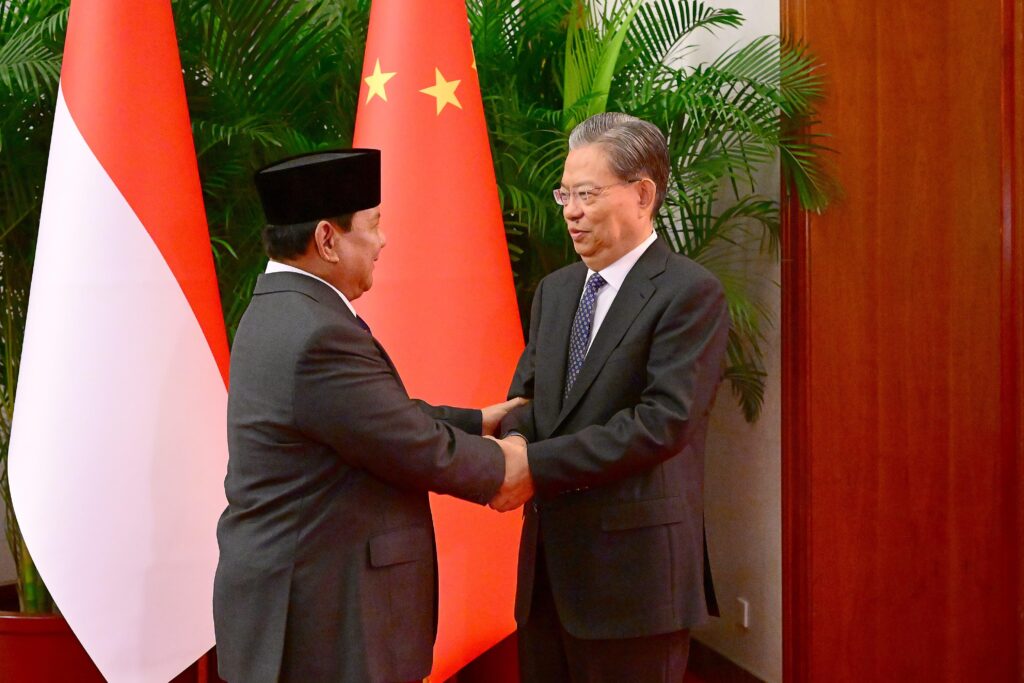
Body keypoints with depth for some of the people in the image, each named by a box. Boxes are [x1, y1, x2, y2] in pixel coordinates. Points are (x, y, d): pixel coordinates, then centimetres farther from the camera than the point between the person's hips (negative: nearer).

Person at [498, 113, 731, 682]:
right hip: (548, 569, 7)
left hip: (632, 570, -7)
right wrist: (516, 439, -8)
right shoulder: (554, 290, 14)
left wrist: (537, 465, -19)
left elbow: (665, 420, -19)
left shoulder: (691, 293, -10)